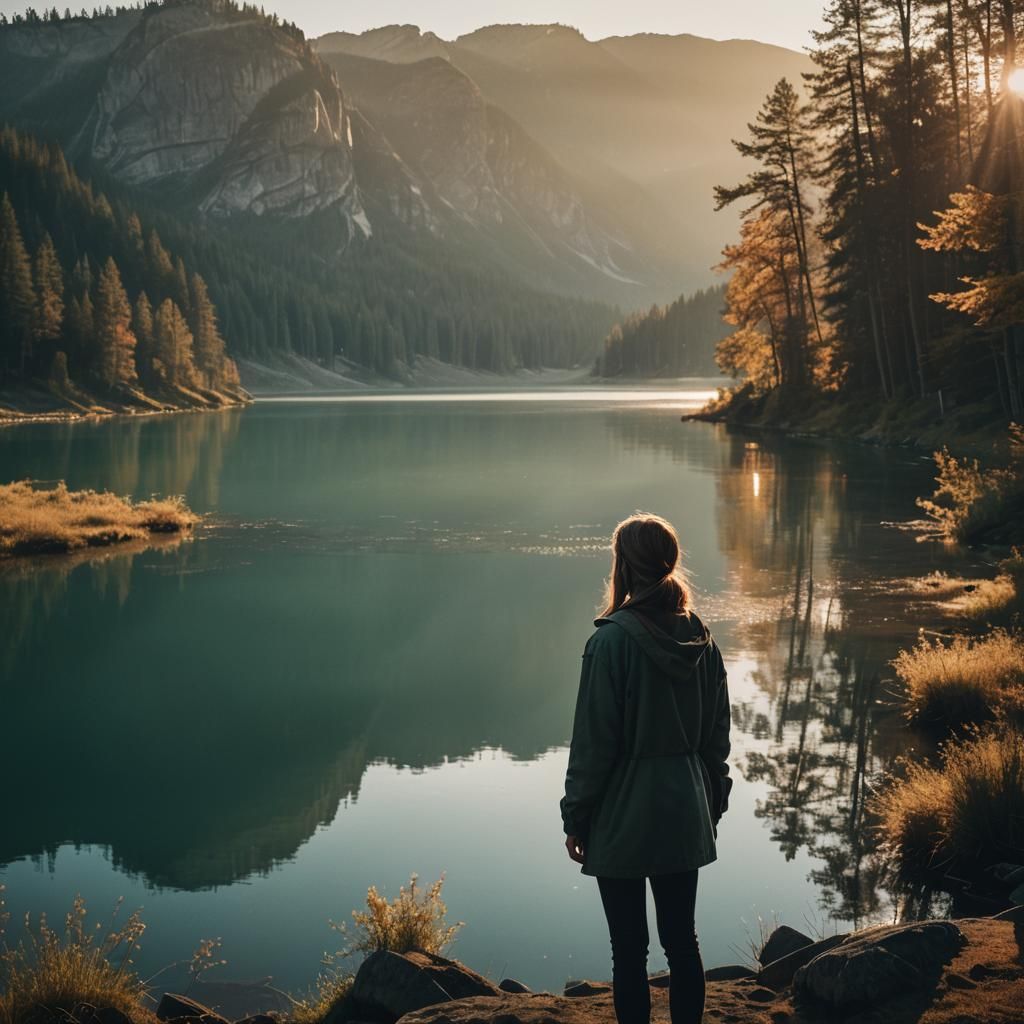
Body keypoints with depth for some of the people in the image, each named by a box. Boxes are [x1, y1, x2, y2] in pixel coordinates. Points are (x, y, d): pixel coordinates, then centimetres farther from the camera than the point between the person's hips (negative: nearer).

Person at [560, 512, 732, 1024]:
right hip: (684, 816, 6)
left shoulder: (612, 640, -16)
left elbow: (592, 739, -13)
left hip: (624, 817, -5)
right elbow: (717, 735, 9)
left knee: (629, 950, 4)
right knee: (682, 942, 14)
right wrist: (713, 803, 20)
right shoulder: (701, 638, 2)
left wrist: (576, 816, -4)